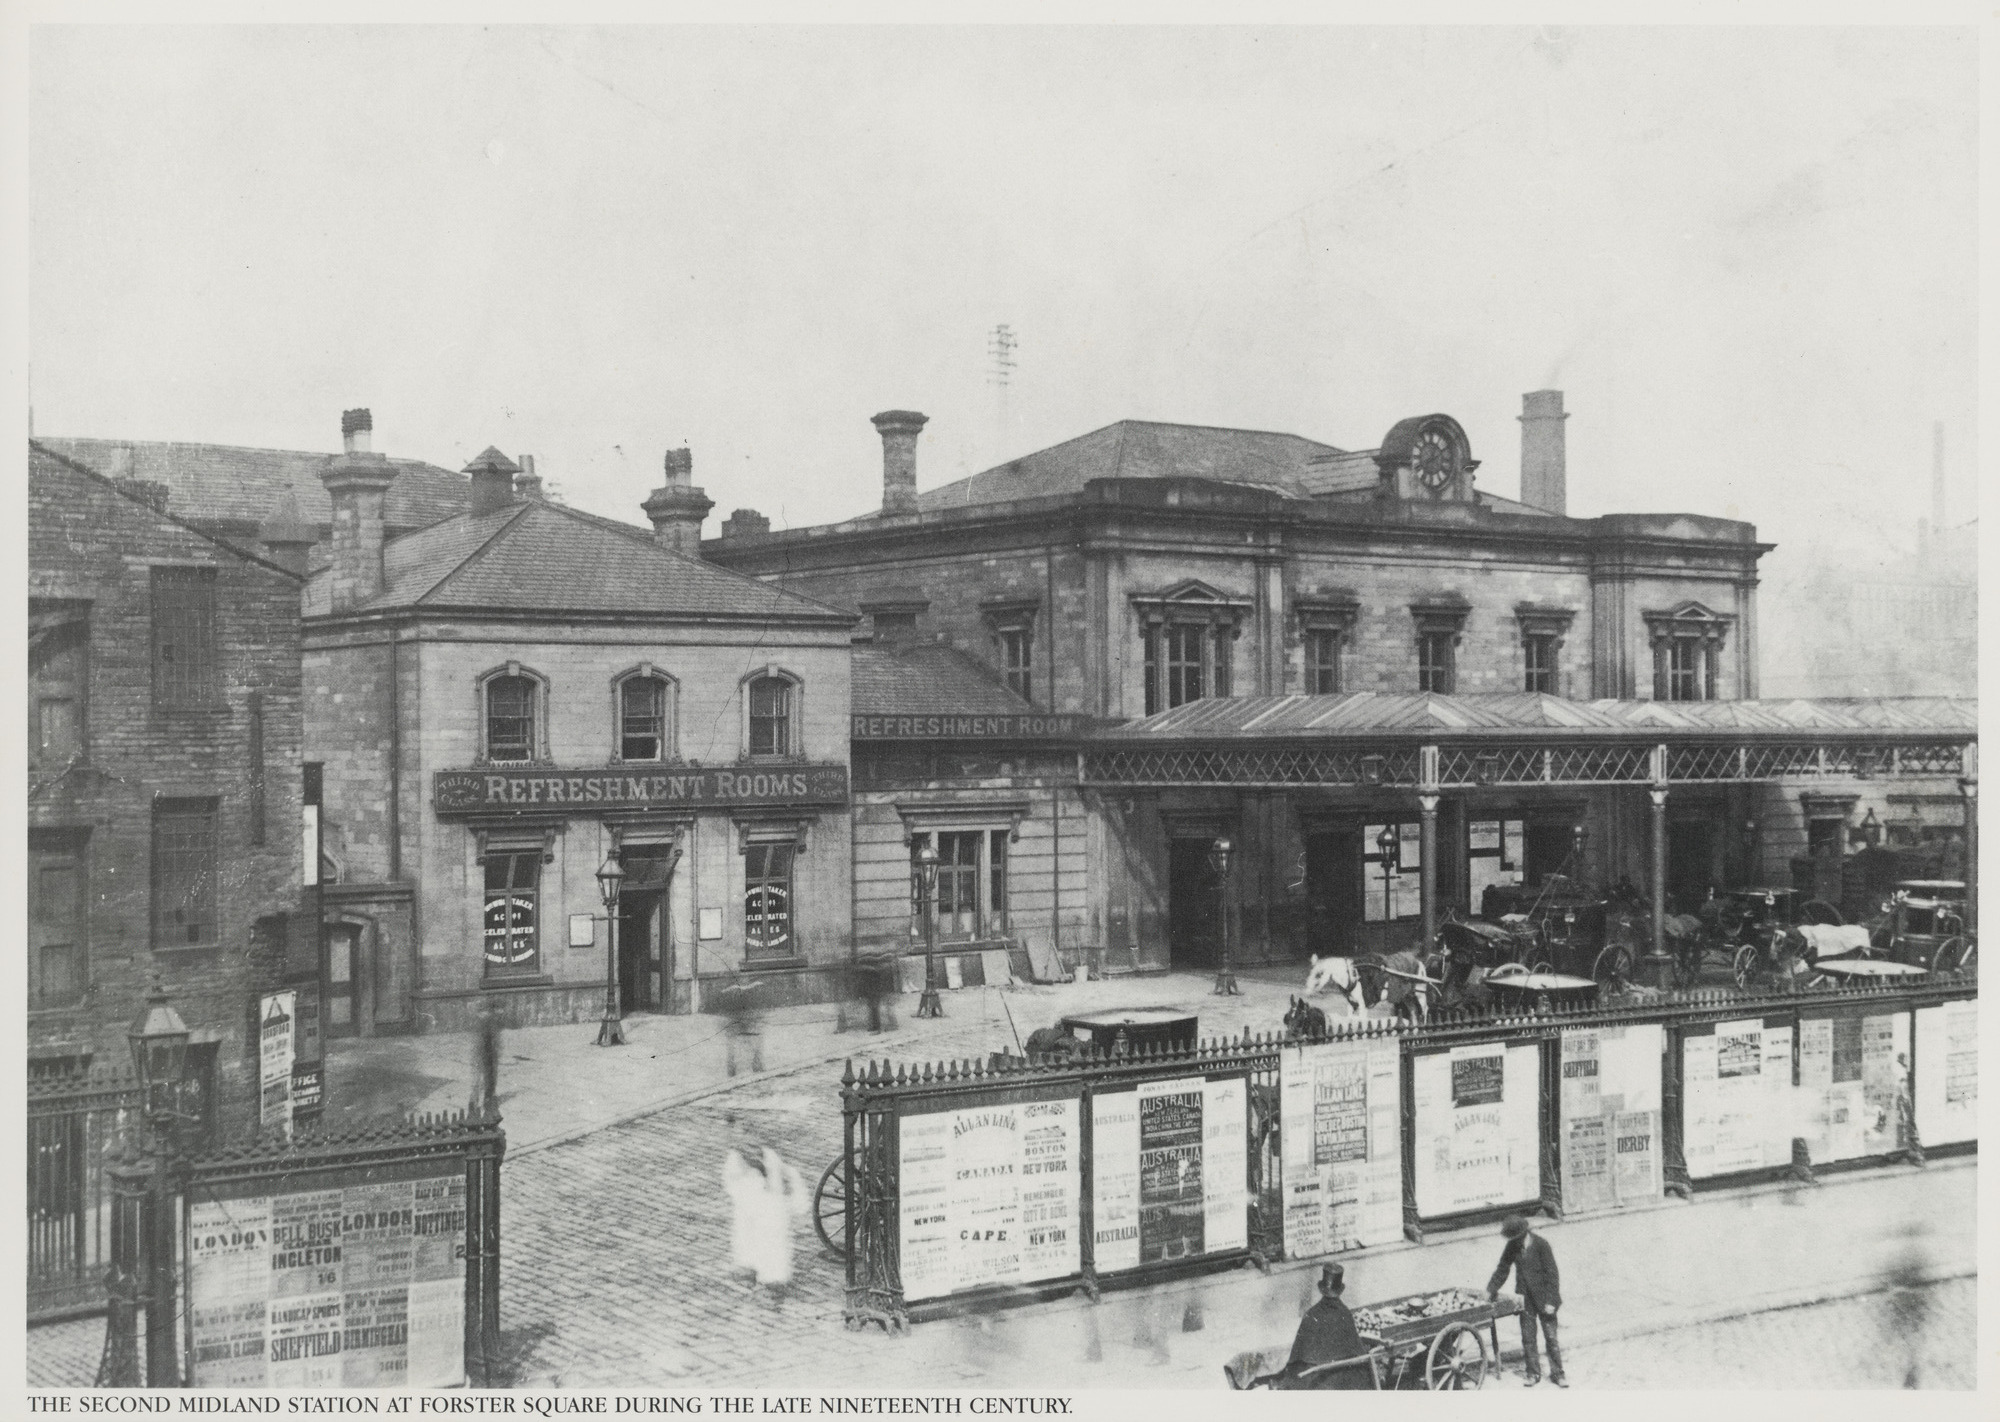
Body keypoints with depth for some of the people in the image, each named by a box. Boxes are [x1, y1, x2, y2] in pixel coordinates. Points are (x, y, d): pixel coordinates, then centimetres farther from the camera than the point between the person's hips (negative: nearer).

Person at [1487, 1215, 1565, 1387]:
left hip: (1543, 1298, -4)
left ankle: (1557, 1373, 14)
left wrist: (1550, 1301, -16)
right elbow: (1502, 1269, 9)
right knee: (1528, 1337, 8)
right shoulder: (1512, 1247, -3)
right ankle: (1533, 1373, 19)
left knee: (1551, 1336, 3)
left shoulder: (1541, 1245, -17)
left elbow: (1551, 1274, -15)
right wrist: (1490, 1290, 5)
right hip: (1526, 1299, 4)